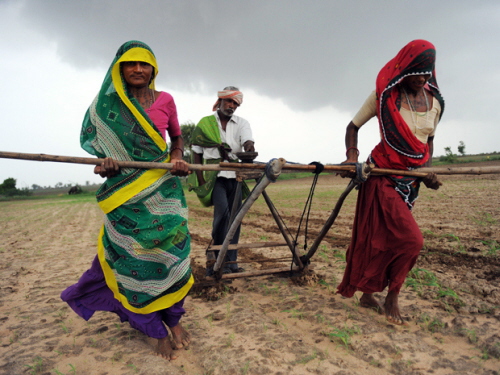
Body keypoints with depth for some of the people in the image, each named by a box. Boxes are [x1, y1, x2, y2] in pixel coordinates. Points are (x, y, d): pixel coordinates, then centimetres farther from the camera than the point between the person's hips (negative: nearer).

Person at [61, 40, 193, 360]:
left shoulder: (165, 100, 4)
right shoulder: (107, 104, 5)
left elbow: (177, 136, 16)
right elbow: (102, 144, 10)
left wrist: (178, 158, -5)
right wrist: (104, 163, -13)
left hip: (163, 188, 0)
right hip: (126, 190, 0)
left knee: (170, 251, 0)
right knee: (135, 259, 1)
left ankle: (174, 319, 22)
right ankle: (158, 330, 17)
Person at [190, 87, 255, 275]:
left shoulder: (242, 123, 11)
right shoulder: (205, 123, 7)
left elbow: (247, 141, -11)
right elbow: (197, 154, 7)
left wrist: (249, 148, -36)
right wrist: (201, 180, -4)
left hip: (235, 176, 3)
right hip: (215, 175, -3)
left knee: (234, 217, 2)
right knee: (222, 212, -20)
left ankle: (231, 261, 11)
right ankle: (216, 259, -8)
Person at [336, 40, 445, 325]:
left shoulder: (435, 102, 9)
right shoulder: (384, 96, -5)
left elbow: (429, 141, 19)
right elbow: (353, 127, 2)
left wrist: (428, 169, 2)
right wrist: (352, 157, -14)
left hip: (411, 180, 5)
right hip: (383, 175, -5)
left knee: (385, 240, 10)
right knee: (411, 240, -13)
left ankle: (368, 295, 24)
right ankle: (392, 299, 8)